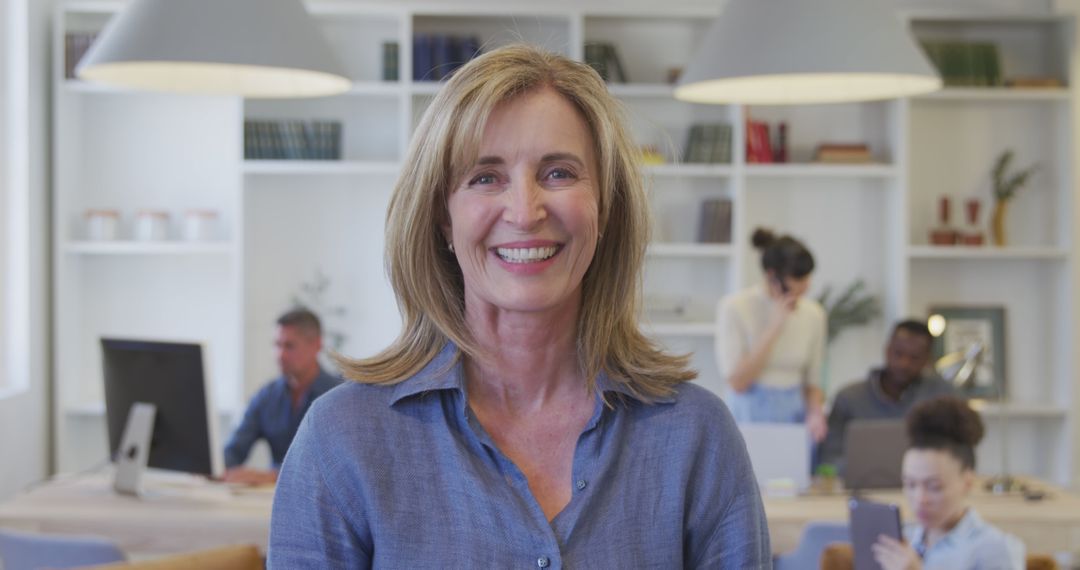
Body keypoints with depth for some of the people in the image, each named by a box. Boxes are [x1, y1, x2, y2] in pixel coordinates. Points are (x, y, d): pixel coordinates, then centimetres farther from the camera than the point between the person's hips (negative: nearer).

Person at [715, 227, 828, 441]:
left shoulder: (813, 314, 2)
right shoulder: (734, 307, -9)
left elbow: (812, 381, 11)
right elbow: (737, 382, -14)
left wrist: (816, 412, -10)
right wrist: (774, 327, -17)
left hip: (795, 416, 3)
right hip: (751, 416, -3)